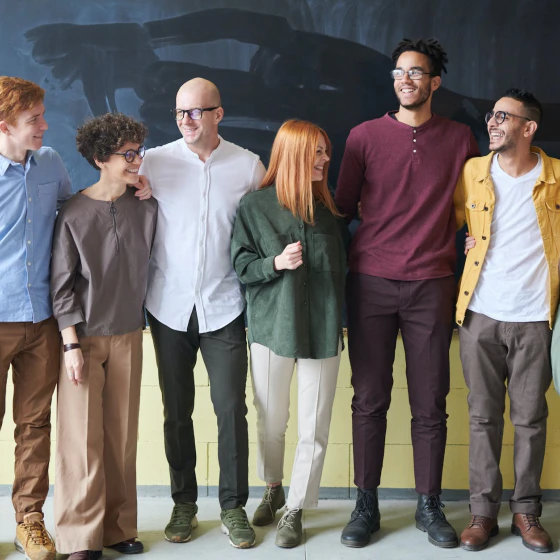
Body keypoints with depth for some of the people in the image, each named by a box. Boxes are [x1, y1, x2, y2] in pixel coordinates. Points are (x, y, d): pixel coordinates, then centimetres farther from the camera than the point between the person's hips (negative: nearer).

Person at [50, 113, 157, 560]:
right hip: (84, 337, -3)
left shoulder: (147, 208, 2)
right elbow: (62, 284, -6)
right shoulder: (74, 213, -7)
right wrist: (72, 344, -9)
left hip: (128, 337, 3)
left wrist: (139, 322, 6)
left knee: (122, 435, 7)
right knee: (82, 437, -1)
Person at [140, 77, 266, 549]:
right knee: (177, 410, 9)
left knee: (231, 408, 0)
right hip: (170, 306, 1)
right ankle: (184, 503, 25)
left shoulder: (248, 166, 0)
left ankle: (234, 506, 16)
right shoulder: (155, 162, -1)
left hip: (224, 307, 0)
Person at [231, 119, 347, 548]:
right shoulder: (255, 206, -2)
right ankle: (273, 490, 37)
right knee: (271, 423, 11)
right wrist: (277, 263, -19)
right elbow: (240, 266, -2)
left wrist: (339, 320, 13)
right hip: (272, 327, -1)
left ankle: (295, 510, 18)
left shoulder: (328, 208, 6)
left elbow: (339, 267, 14)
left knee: (314, 428, 2)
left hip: (322, 330, 2)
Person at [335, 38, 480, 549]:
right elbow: (344, 205, 12)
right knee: (369, 400, 3)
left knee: (430, 403, 4)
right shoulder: (365, 136, 6)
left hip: (431, 285, 1)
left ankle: (429, 506, 19)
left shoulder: (459, 139, 9)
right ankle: (366, 506, 15)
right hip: (371, 281, 0)